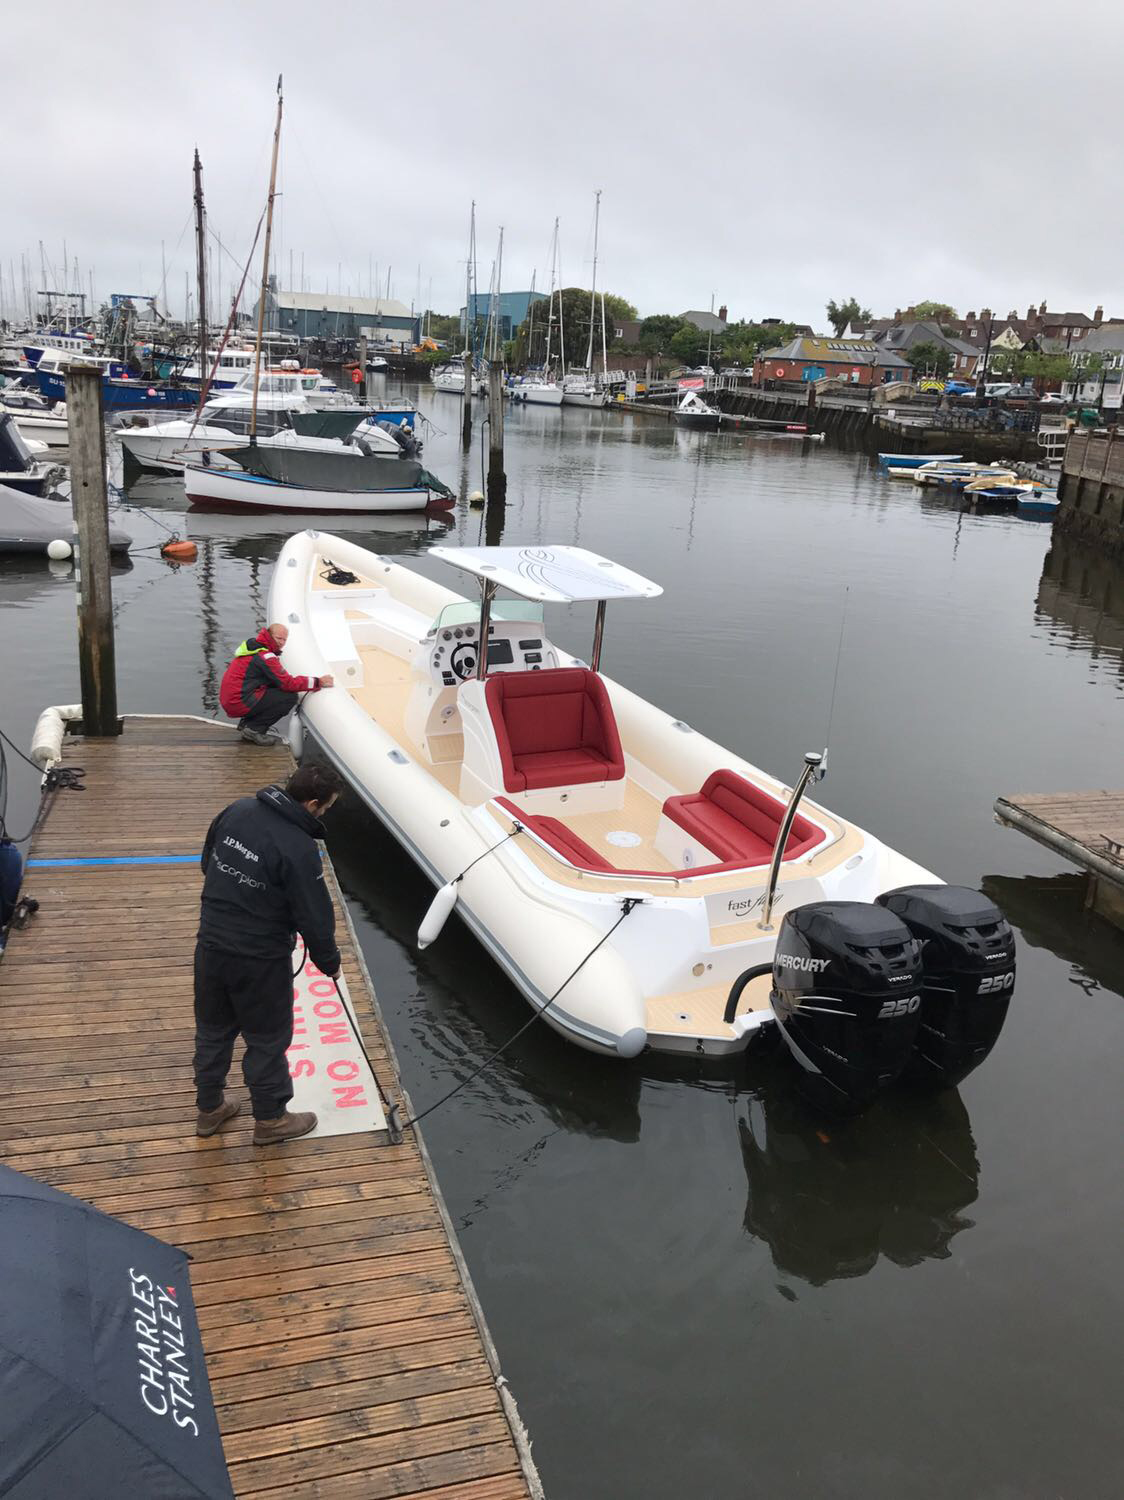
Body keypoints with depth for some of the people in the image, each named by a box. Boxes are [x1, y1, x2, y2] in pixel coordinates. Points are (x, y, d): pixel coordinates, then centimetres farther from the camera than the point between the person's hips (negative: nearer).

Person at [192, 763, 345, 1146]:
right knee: (267, 1038, 13)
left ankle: (209, 1109, 40)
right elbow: (315, 918, -17)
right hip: (260, 960, -7)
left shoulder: (237, 810, -4)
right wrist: (330, 963, 0)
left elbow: (207, 863, 12)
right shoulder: (300, 850, -24)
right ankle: (270, 1119, 29)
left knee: (212, 1029, 22)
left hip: (211, 945, 7)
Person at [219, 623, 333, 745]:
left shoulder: (254, 645, 14)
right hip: (239, 703, -10)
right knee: (290, 697, -11)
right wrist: (318, 682, -13)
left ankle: (245, 724, 14)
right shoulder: (265, 656, -16)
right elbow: (288, 684, -17)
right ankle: (254, 729, -7)